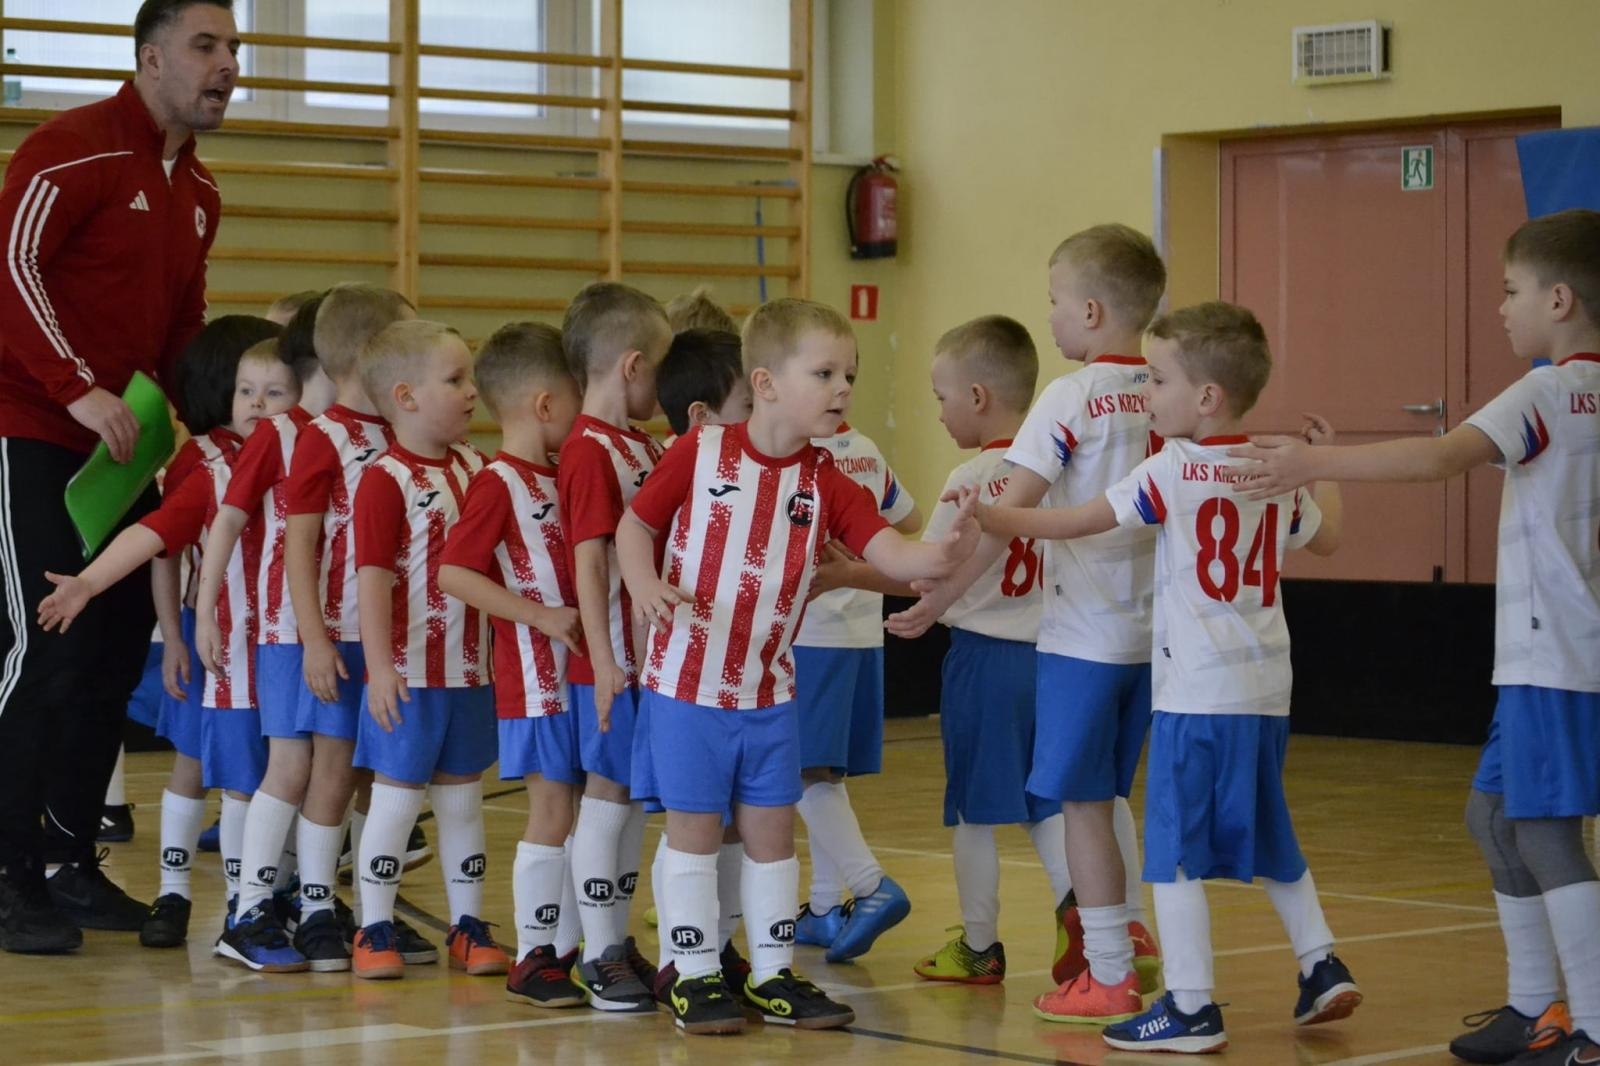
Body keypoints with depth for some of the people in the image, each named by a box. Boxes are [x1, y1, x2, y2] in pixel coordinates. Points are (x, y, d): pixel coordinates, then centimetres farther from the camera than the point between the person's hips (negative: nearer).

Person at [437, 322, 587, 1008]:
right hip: (535, 675, -8)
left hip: (580, 669, 8)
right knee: (552, 811, -5)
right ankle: (532, 960, 2)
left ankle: (569, 948, 18)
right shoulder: (498, 484, -13)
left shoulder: (561, 479, 12)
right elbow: (452, 573, -21)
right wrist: (543, 616, -22)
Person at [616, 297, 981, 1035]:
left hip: (769, 692, 4)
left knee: (771, 832, 10)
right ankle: (695, 978, 15)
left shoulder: (826, 484, -3)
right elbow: (634, 525, -4)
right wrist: (645, 587, -23)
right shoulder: (699, 453, -11)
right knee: (695, 831, 5)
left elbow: (891, 555, -12)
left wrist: (945, 555, -33)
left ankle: (773, 975, 21)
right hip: (688, 683, -4)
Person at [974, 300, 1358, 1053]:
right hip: (1265, 690, 7)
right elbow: (1326, 536, 27)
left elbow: (1077, 521, -9)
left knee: (1174, 849, -3)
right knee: (1266, 836, 22)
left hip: (1197, 692, -7)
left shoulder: (1173, 469, -9)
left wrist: (987, 518, -1)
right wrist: (1325, 466, 42)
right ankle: (1321, 967, 21)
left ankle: (1191, 1009, -4)